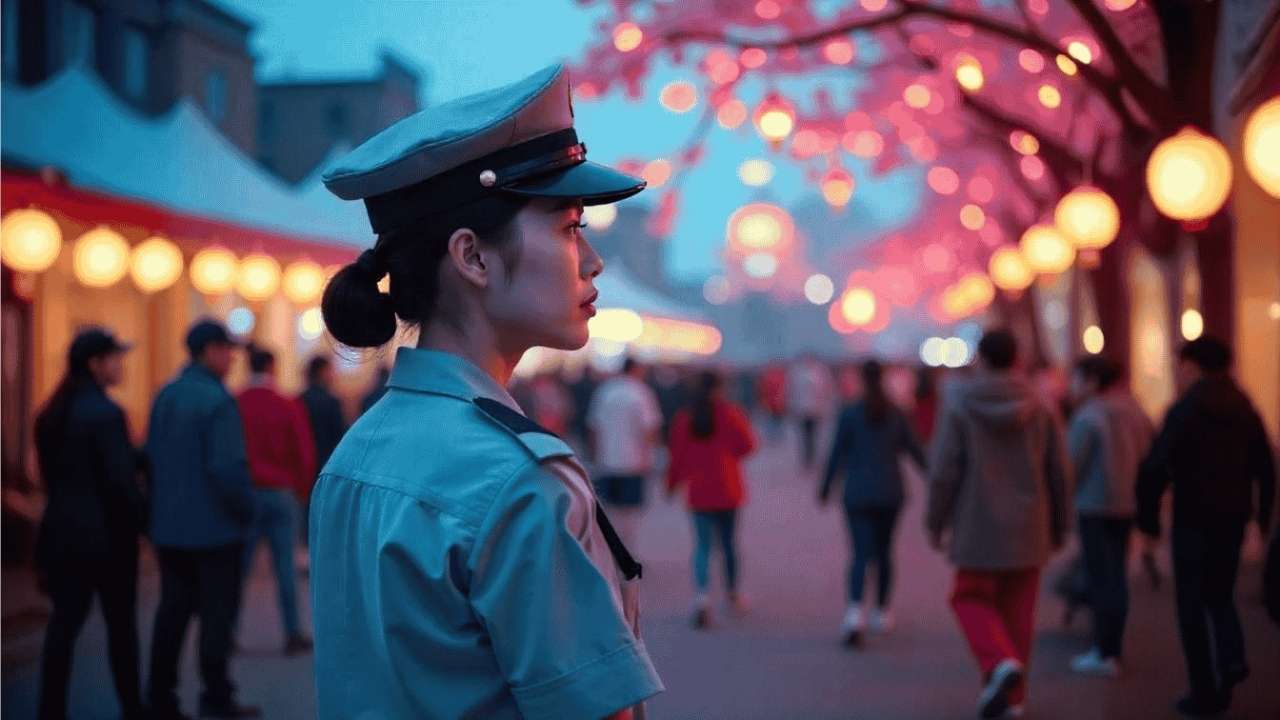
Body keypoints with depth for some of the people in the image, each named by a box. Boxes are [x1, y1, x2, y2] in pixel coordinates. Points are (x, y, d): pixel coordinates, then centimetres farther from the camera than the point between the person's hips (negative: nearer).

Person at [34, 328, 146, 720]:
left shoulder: (52, 414, 7)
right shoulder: (106, 414, -17)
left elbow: (52, 473, 13)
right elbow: (121, 482, -19)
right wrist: (146, 521, -4)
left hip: (61, 530, 6)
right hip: (106, 533, -6)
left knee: (64, 621, 8)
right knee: (121, 624, 7)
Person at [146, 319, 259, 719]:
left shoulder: (165, 396, 7)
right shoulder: (217, 400, -17)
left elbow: (150, 457, 13)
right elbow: (228, 466, -22)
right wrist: (246, 508, -9)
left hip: (169, 526, 7)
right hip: (214, 527, -7)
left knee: (172, 611, 13)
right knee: (218, 612, 3)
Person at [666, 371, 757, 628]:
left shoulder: (684, 418, -1)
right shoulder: (730, 414, -6)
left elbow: (677, 454, 0)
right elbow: (746, 445, -8)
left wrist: (672, 484, 11)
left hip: (698, 492, 1)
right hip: (727, 490, -1)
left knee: (702, 545, 0)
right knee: (728, 542, 14)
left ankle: (701, 595, -21)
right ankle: (733, 594, 26)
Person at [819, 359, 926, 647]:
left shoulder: (850, 413, -6)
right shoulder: (896, 413, 0)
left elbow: (837, 454, -5)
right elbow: (914, 450, 6)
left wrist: (825, 489, 6)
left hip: (858, 493, -2)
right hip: (890, 493, 2)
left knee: (861, 554, -5)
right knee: (884, 551, 16)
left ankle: (855, 610, -25)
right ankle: (882, 612, 23)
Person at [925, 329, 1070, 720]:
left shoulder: (958, 402, -8)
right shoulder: (1039, 406, 0)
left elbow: (944, 470, -10)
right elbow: (1059, 473, 3)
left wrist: (935, 521, 1)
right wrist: (1058, 526, 14)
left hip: (979, 526, -3)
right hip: (1028, 527, 3)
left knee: (973, 598, 10)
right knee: (1018, 610, 10)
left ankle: (1000, 662, -14)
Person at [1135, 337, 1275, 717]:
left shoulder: (1184, 411, -11)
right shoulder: (1244, 409, 8)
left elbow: (1155, 469, -18)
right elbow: (1265, 466, 12)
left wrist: (1148, 518, -11)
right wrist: (1263, 512, 21)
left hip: (1194, 519, -5)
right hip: (1234, 518, 6)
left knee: (1193, 604, 4)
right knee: (1220, 593, 22)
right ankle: (1232, 656, -3)